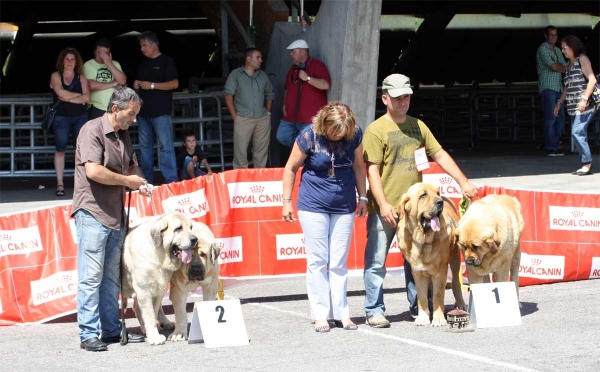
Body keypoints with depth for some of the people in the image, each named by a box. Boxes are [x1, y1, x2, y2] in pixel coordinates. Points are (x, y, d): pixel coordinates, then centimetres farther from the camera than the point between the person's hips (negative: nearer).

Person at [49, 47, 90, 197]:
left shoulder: (81, 78, 10)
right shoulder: (56, 76, 4)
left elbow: (86, 97, -3)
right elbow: (61, 93, -13)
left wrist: (68, 98, -10)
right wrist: (79, 95, -3)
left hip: (80, 116, 2)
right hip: (61, 117, -2)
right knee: (60, 150, -1)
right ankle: (60, 184, 1)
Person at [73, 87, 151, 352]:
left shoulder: (123, 135, 16)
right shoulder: (92, 130, -10)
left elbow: (130, 168, 28)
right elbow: (93, 170, -22)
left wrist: (138, 183, 6)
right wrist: (126, 180, -11)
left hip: (115, 215, 9)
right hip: (92, 212, -8)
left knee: (112, 276, 12)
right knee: (91, 276, -7)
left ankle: (111, 330, 19)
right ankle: (88, 334, -5)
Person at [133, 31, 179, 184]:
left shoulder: (166, 61, -3)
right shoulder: (143, 64, 18)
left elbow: (175, 83, -12)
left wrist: (152, 85, -15)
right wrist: (136, 85, 5)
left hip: (161, 112, -7)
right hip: (144, 112, 8)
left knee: (165, 146, -10)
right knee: (145, 146, 9)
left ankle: (171, 181, -10)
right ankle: (146, 181, 14)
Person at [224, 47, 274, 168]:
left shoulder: (263, 76, 14)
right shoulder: (236, 74, 1)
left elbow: (269, 95, 21)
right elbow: (229, 94, -5)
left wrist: (268, 112, 9)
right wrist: (234, 116, -10)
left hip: (263, 119, 4)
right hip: (243, 119, -4)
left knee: (261, 151, 7)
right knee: (240, 150, -4)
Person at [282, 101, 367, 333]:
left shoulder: (355, 134, -5)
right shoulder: (309, 136, -13)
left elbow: (359, 166, 8)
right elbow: (291, 168, -4)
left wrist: (362, 197, 6)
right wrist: (287, 201, -4)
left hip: (344, 207, 3)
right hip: (313, 207, -3)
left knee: (339, 262, 6)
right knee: (318, 261, 0)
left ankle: (341, 312, 11)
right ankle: (320, 315, 4)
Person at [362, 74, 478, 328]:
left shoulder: (418, 126, 13)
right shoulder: (376, 130, -5)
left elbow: (440, 155, 14)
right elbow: (372, 170, -10)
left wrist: (463, 182, 4)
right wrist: (383, 204, -18)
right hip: (384, 209, -6)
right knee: (376, 262, -2)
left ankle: (418, 306, 22)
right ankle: (374, 311, 5)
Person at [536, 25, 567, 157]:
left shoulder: (557, 50, 21)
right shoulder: (543, 49, -4)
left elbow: (564, 67, 15)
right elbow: (553, 67, -12)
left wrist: (557, 66, -6)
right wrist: (563, 68, 4)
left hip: (558, 87, 8)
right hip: (547, 87, -8)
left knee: (560, 119, 4)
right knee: (550, 117, -14)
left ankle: (555, 146, 9)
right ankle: (550, 148, -15)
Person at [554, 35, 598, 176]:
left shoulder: (582, 59, -4)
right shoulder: (569, 65, 20)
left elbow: (592, 80, -13)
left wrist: (584, 99, -20)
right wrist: (560, 103, 20)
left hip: (585, 105, -8)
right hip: (574, 107, 8)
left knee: (577, 132, -16)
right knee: (577, 134, 4)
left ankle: (587, 164, -12)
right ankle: (586, 165, 6)